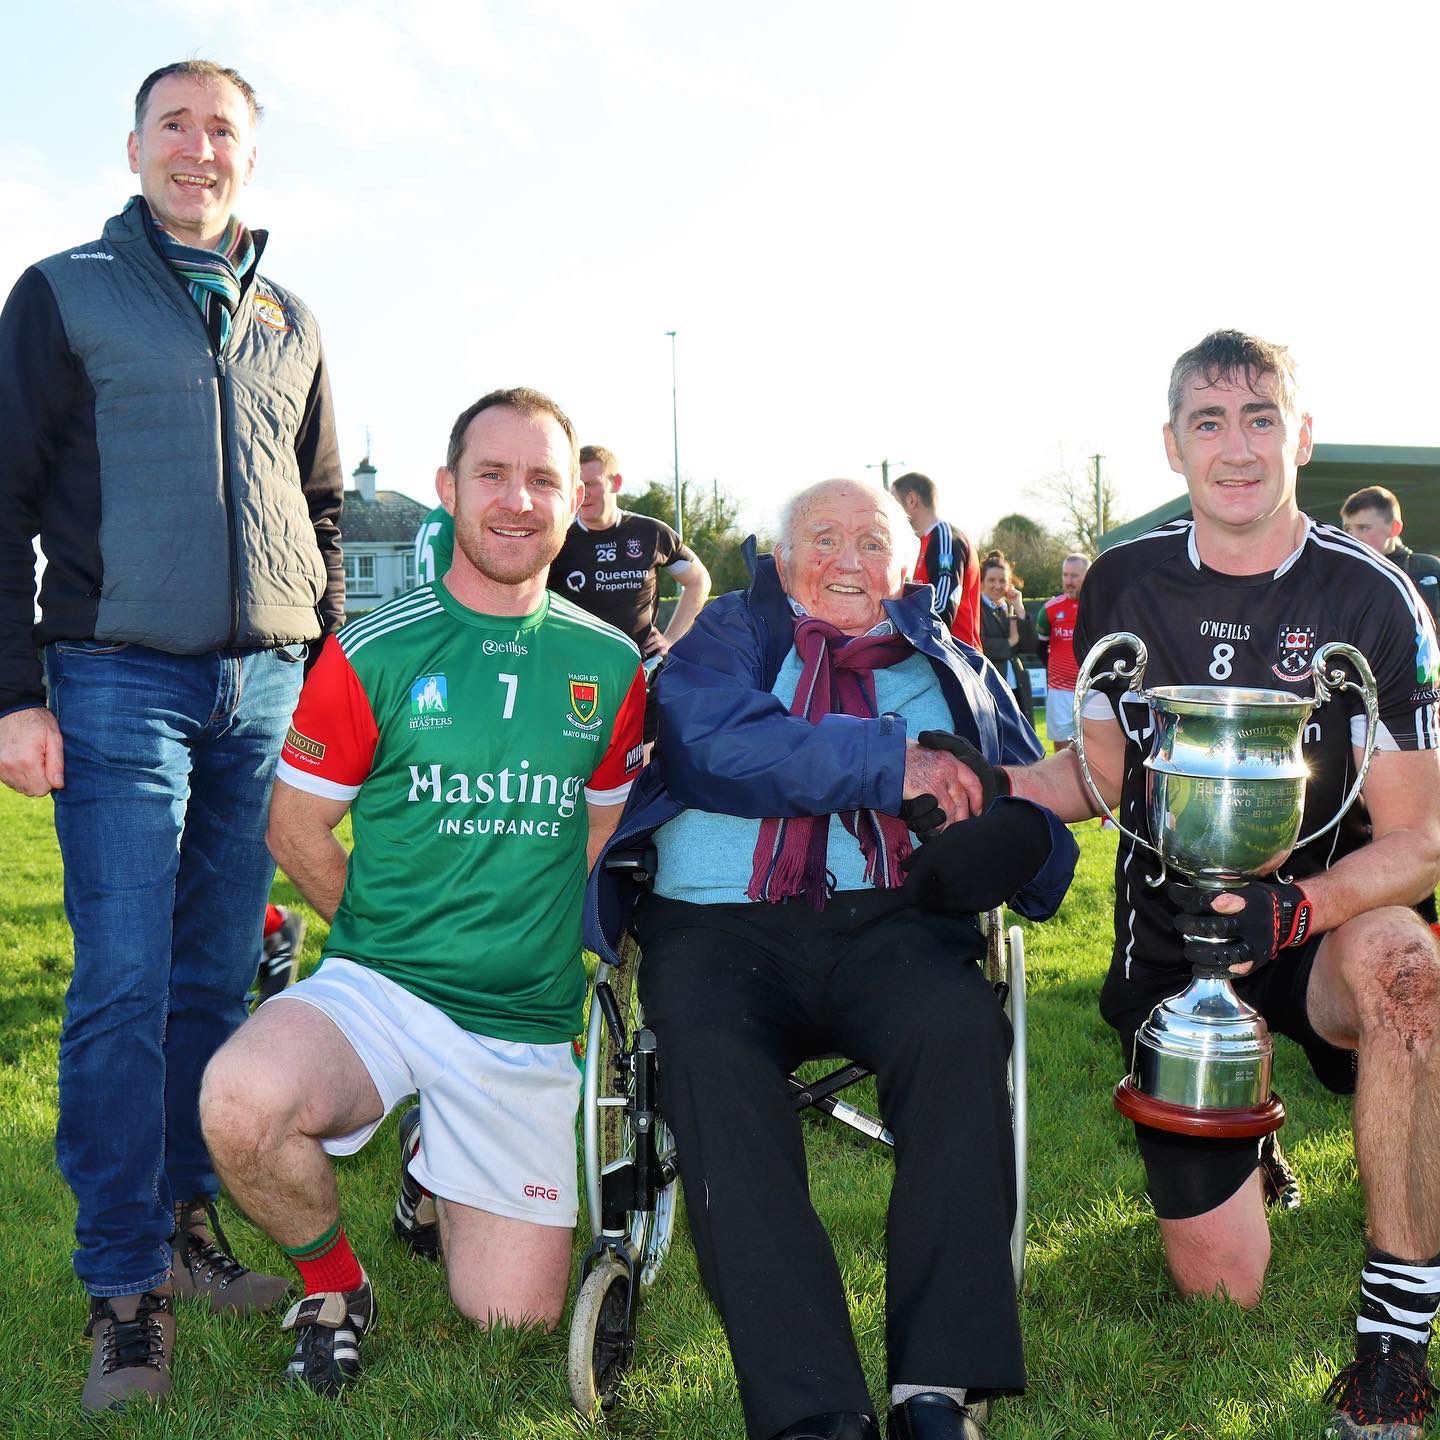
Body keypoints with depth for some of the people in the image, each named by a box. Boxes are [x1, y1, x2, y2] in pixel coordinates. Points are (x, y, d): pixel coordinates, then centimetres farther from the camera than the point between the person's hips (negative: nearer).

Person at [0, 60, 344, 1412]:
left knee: (220, 973, 5)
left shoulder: (288, 326, 18)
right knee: (124, 983, -7)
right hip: (121, 677, -3)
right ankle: (124, 1284, 0)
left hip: (267, 685, 4)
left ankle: (187, 1216, 17)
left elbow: (324, 510, 22)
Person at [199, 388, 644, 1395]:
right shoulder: (376, 652, -4)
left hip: (527, 1020, 2)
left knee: (512, 1316, 3)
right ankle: (333, 1282, -2)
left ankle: (446, 1171, 36)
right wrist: (397, 929, 1)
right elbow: (297, 825, 3)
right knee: (241, 1101, -35)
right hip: (378, 983, -2)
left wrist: (536, 932, 8)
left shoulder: (609, 665, 4)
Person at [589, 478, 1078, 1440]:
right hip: (720, 923, -1)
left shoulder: (947, 666, 27)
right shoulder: (730, 634, 20)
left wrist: (1003, 843, -10)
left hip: (890, 925, 2)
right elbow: (716, 745, -3)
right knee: (713, 1062, -33)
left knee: (961, 1031, -32)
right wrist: (892, 762, -8)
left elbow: (1032, 804, 15)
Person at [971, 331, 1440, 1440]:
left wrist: (1293, 909, -32)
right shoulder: (1124, 585, -4)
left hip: (1319, 928, -2)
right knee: (1220, 1285, 1)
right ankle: (1237, 1136, 38)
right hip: (1169, 937, 2)